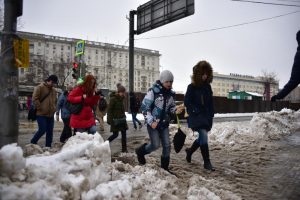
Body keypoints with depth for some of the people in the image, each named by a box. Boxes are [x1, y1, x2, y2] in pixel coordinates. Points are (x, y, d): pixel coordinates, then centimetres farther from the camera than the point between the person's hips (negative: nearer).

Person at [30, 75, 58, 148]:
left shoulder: (54, 90, 17)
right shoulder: (40, 87, -4)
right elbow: (35, 99, -11)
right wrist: (39, 108, -13)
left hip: (50, 114, 7)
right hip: (41, 114, -7)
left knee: (50, 131, 6)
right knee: (42, 130, -9)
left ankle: (48, 146, 15)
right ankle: (32, 143, 13)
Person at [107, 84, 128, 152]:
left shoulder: (121, 98, 11)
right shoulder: (113, 99, -12)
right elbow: (109, 110, -14)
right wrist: (110, 120, -19)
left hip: (122, 119, 7)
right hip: (116, 120, -7)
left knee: (124, 134, 5)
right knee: (115, 134, -2)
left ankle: (124, 149, 11)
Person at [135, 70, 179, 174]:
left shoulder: (171, 94, 3)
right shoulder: (153, 91, -14)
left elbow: (171, 108, 12)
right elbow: (144, 107, -12)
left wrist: (177, 110, -12)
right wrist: (151, 121, -18)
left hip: (164, 123, 5)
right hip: (153, 123, -5)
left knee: (167, 145, 3)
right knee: (155, 145, -8)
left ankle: (165, 168, 19)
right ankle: (141, 151, 23)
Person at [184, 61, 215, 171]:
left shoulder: (207, 87, 8)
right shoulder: (192, 87, -7)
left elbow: (210, 103, 11)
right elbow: (187, 102, -7)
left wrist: (211, 116, 5)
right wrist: (196, 111, -14)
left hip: (206, 116, 6)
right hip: (196, 117, -6)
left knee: (202, 137, 14)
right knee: (203, 136, -14)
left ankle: (190, 151, 41)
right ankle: (207, 162, -5)